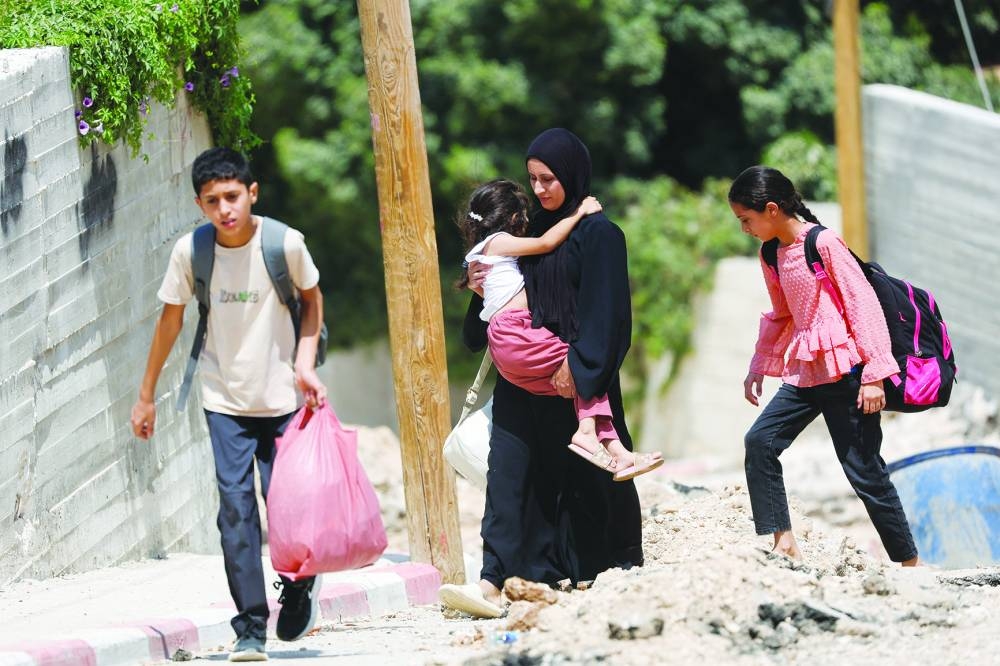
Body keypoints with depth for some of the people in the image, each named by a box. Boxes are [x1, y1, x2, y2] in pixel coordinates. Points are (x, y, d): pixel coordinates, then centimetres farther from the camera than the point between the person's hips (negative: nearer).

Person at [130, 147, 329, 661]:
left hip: (282, 397, -1)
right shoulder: (190, 251, -10)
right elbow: (171, 319, 4)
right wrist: (146, 396, 10)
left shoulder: (285, 243, -13)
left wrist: (305, 362, -7)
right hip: (225, 401, 1)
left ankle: (299, 592, 30)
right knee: (236, 508, -10)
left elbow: (311, 298, 6)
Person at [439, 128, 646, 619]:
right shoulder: (534, 229, 14)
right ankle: (494, 581, -12)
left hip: (577, 379, -6)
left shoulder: (597, 232, -7)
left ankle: (608, 570, 16)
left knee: (585, 476, 2)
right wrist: (484, 288, 1)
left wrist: (577, 364, -22)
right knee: (510, 472, -5)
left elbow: (604, 310, -13)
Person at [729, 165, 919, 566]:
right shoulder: (772, 256, 11)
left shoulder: (824, 243, -13)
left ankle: (909, 562, 5)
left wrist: (875, 372, -17)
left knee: (863, 468, -5)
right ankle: (783, 544, -7)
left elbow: (863, 303, -14)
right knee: (760, 441, -6)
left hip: (844, 371, -8)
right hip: (806, 373, 8)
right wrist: (760, 366, 27)